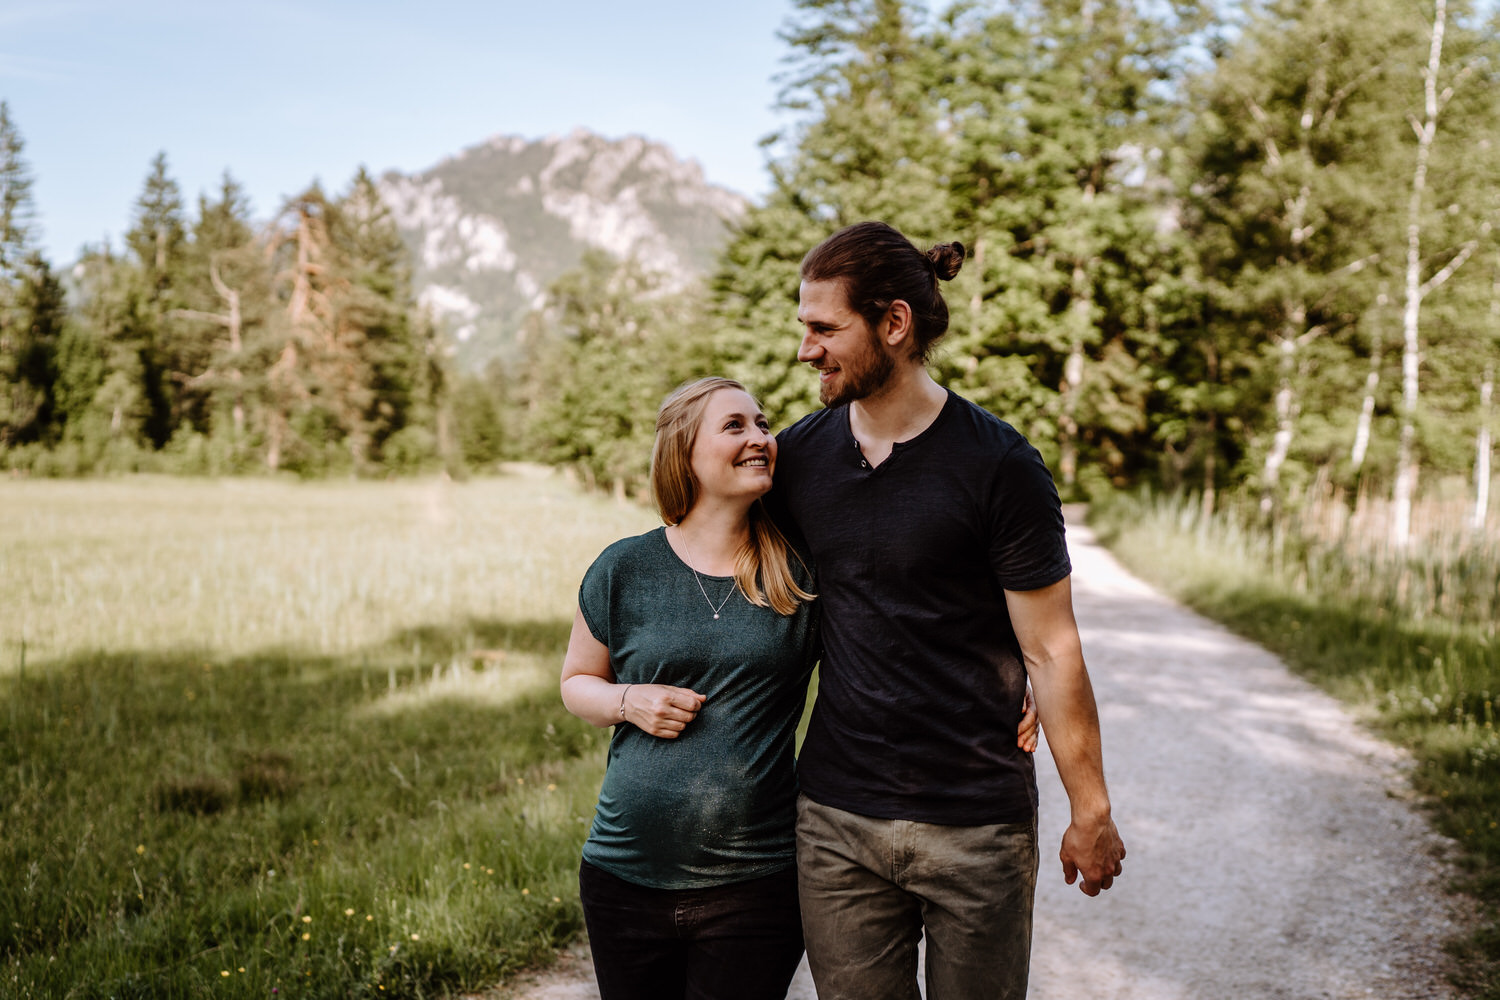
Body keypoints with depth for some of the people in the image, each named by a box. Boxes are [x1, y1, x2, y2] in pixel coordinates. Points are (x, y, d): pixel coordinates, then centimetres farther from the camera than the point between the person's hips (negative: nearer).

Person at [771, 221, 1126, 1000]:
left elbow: (1051, 651, -8)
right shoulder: (797, 455, 2)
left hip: (976, 826, -3)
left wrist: (1090, 811, -4)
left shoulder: (999, 467, -12)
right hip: (834, 823, 4)